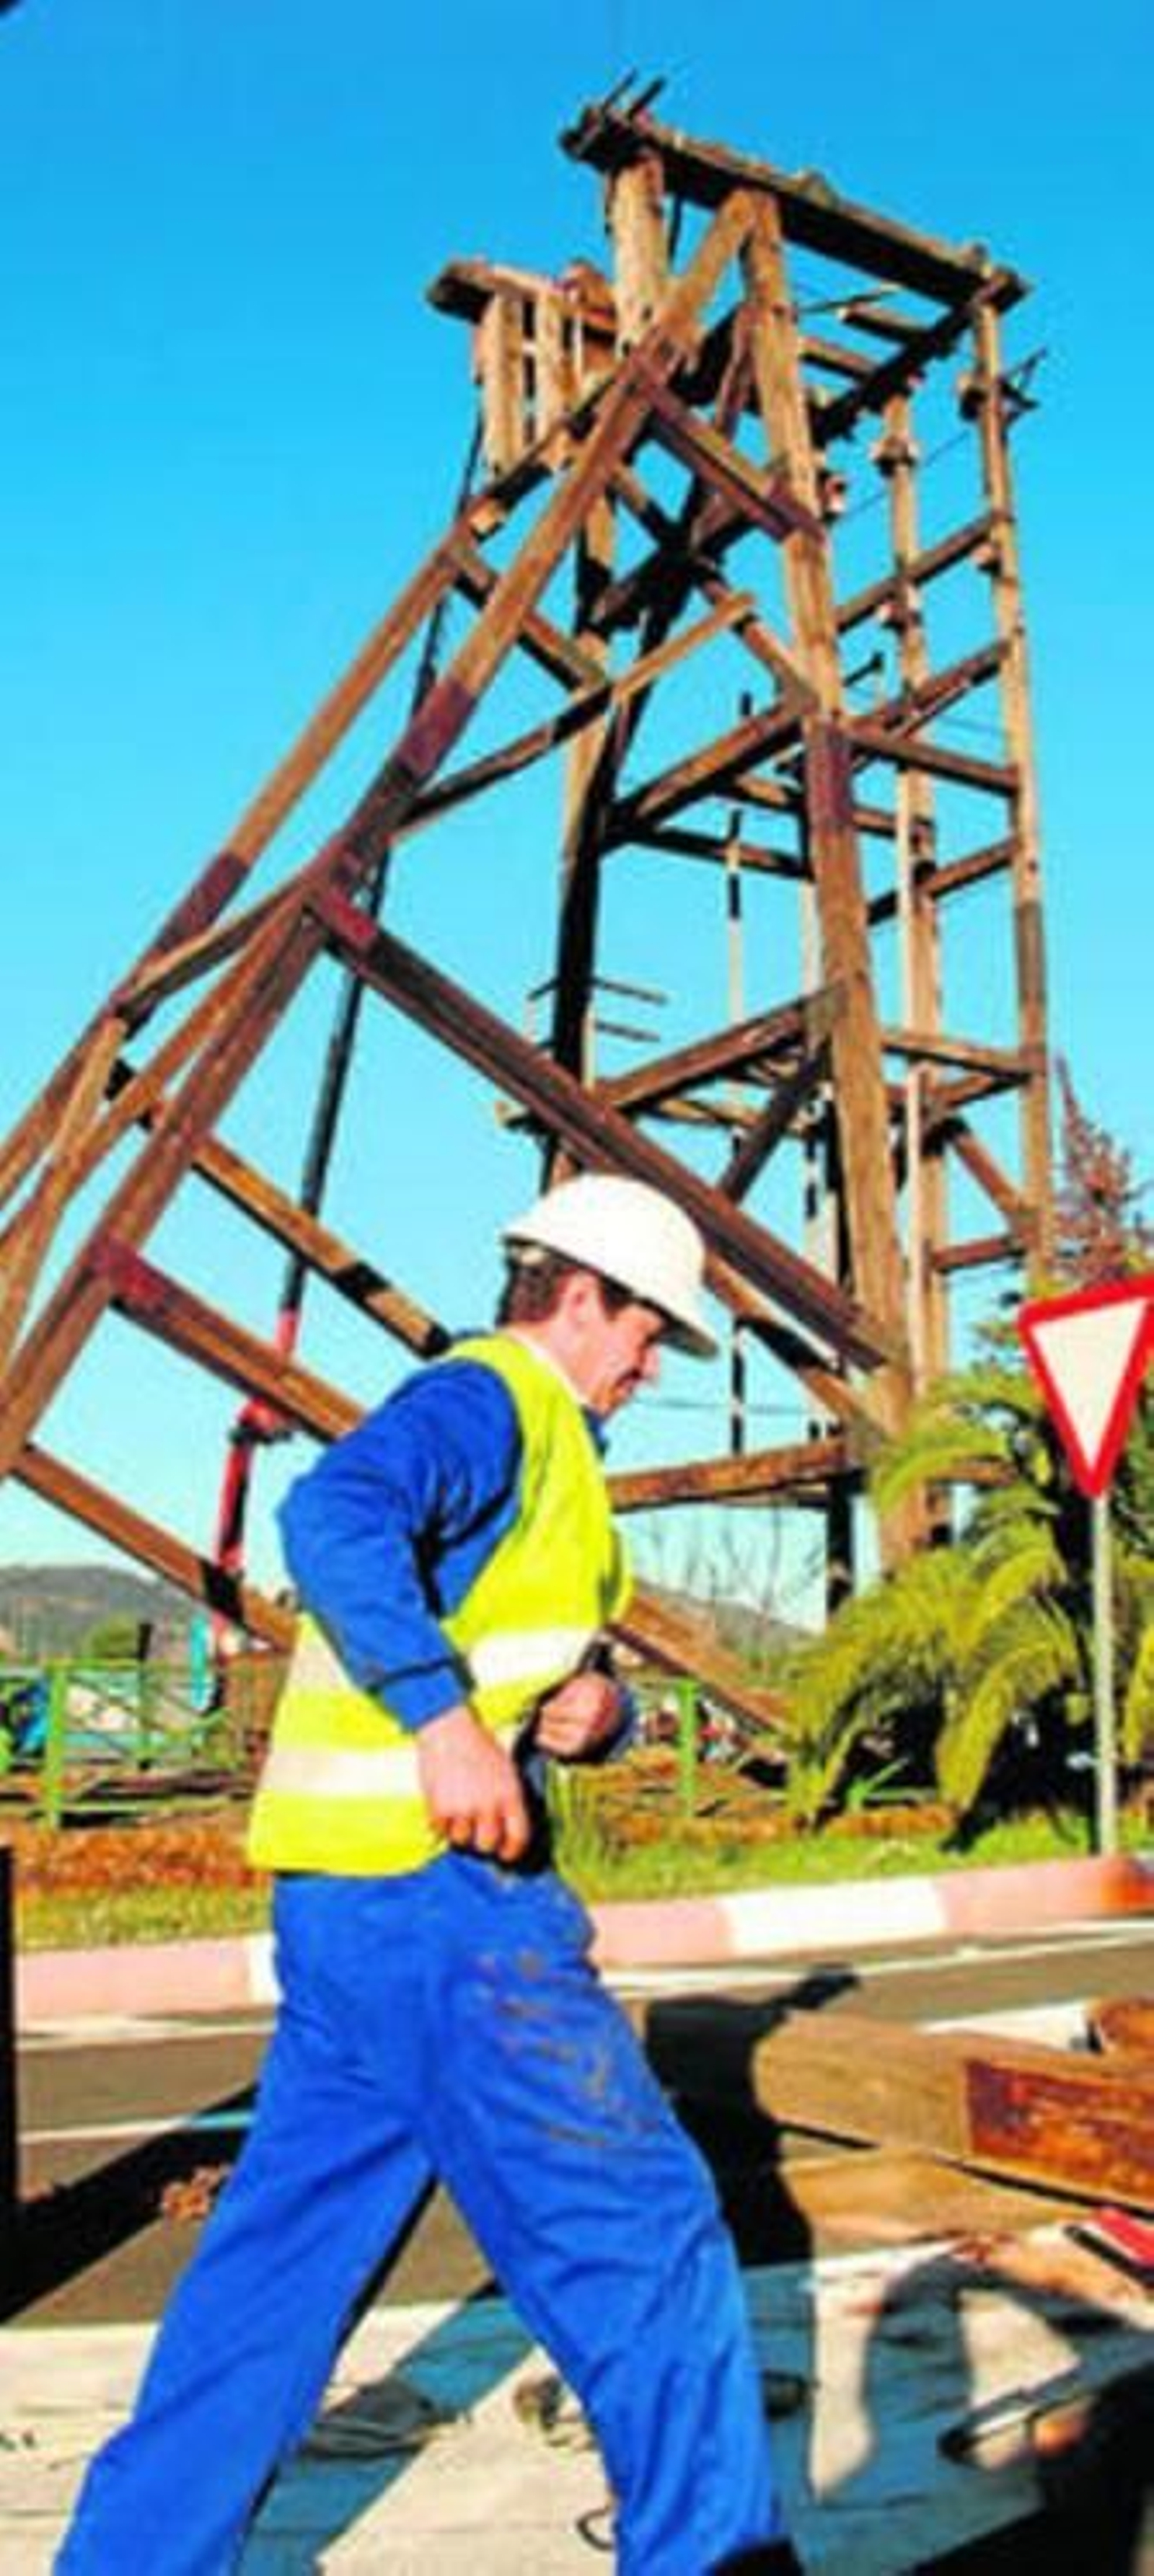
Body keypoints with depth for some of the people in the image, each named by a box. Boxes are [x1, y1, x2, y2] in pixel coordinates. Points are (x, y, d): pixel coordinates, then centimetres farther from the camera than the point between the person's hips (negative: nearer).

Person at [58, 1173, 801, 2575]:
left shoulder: (537, 1438, 23)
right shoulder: (483, 1396, -8)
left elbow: (555, 1668, 24)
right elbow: (335, 1514, -29)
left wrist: (596, 1705, 2)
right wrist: (441, 1713, -36)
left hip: (357, 1896, 11)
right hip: (434, 1890, -10)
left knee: (289, 2239, 15)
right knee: (636, 2226, -2)